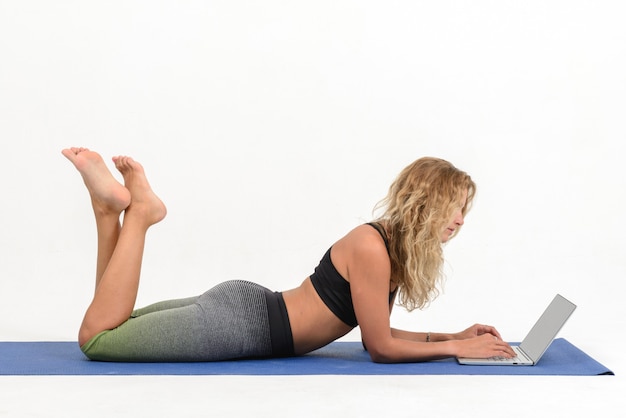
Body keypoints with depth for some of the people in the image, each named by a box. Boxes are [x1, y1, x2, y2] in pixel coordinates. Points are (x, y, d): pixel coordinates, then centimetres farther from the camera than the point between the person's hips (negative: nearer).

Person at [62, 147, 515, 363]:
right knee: (97, 335, -9)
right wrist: (457, 348, -8)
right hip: (240, 321, -9)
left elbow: (376, 332, 14)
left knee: (112, 326, 19)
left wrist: (454, 336, 9)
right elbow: (381, 347, -15)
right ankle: (137, 211, -3)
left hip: (248, 305, 9)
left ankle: (115, 207, 11)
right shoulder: (371, 247, -20)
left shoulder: (398, 247, 9)